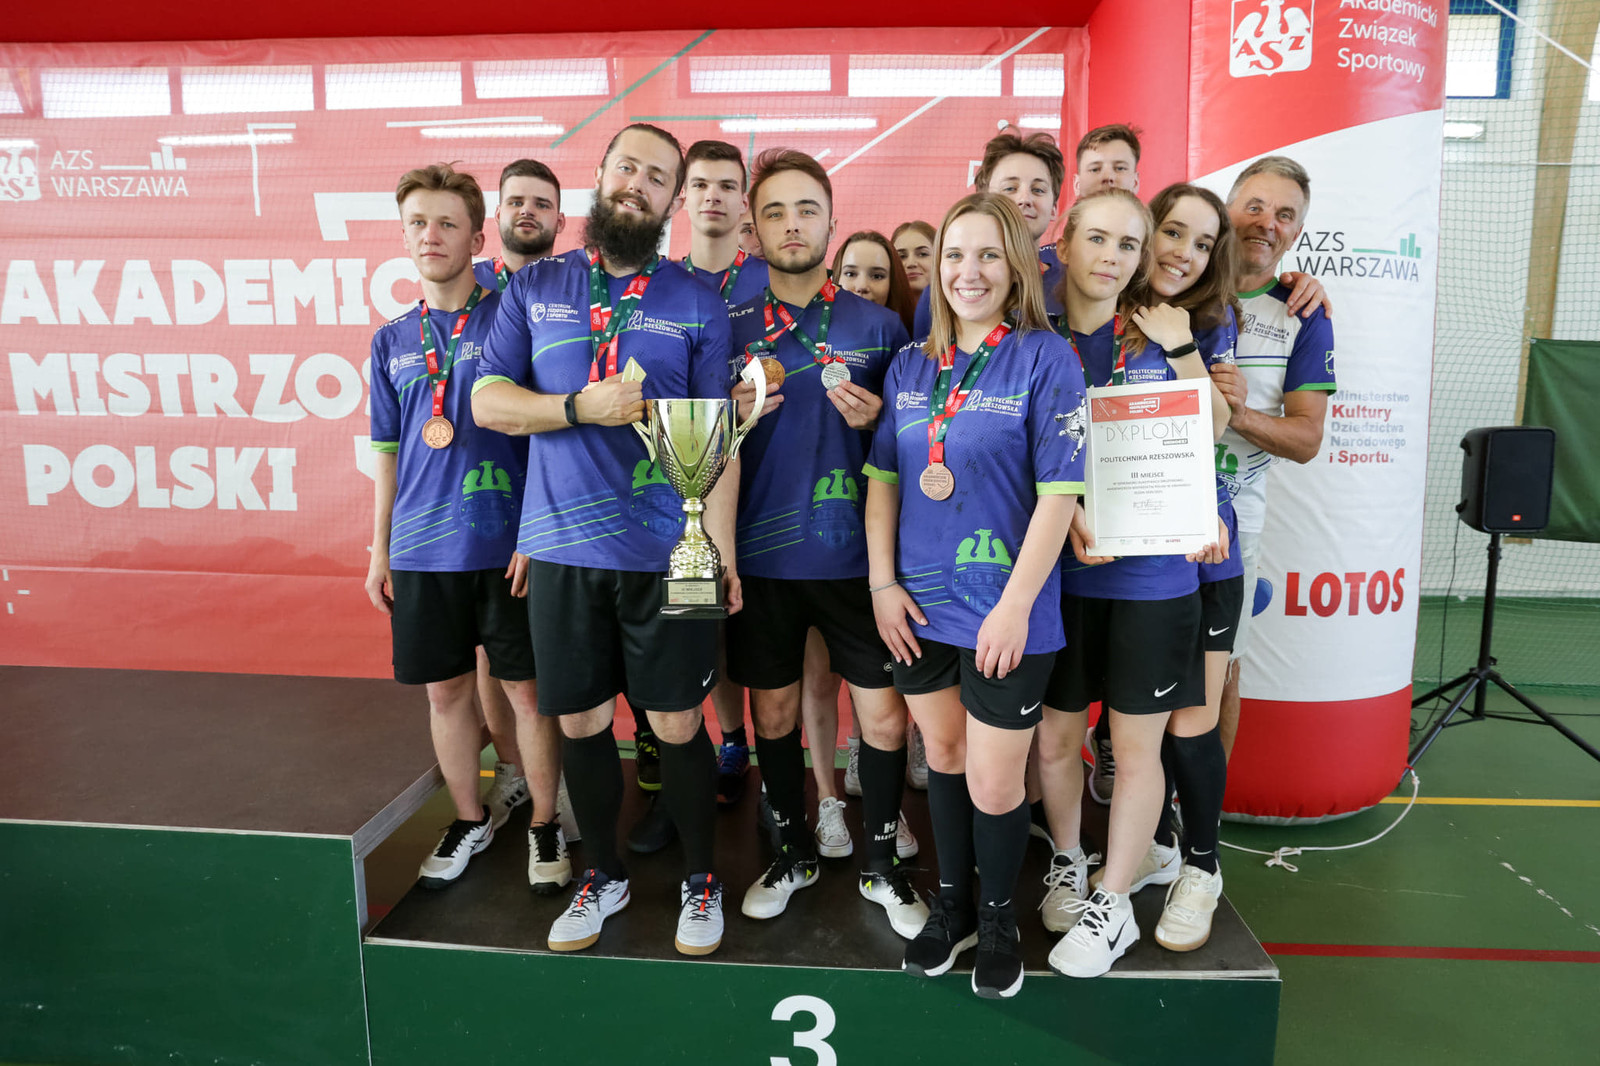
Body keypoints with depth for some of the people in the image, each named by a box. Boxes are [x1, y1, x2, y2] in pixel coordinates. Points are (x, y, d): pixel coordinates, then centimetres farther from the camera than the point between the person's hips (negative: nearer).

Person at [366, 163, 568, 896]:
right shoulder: (391, 340, 10)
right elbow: (388, 453, 15)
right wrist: (380, 550, 14)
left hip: (507, 544, -4)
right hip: (421, 550, 4)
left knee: (526, 689, 4)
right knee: (445, 690, 13)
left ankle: (545, 824, 22)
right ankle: (471, 819, 32)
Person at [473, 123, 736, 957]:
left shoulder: (697, 302, 3)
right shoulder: (534, 287, 8)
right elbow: (487, 399, 3)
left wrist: (722, 549, -9)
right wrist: (582, 407, -14)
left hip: (667, 555, -2)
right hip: (560, 548, 2)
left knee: (677, 724, 5)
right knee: (579, 721, 12)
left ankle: (700, 879, 28)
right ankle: (603, 874, 33)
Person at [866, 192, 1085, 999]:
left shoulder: (1045, 358, -8)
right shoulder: (909, 366, 7)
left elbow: (1060, 491, -13)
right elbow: (882, 478, 9)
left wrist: (1015, 604, -16)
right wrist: (882, 581, 1)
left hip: (1005, 611, -4)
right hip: (920, 602, 5)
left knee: (994, 782, 5)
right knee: (942, 756, 18)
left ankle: (997, 919, 32)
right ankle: (950, 904, 39)